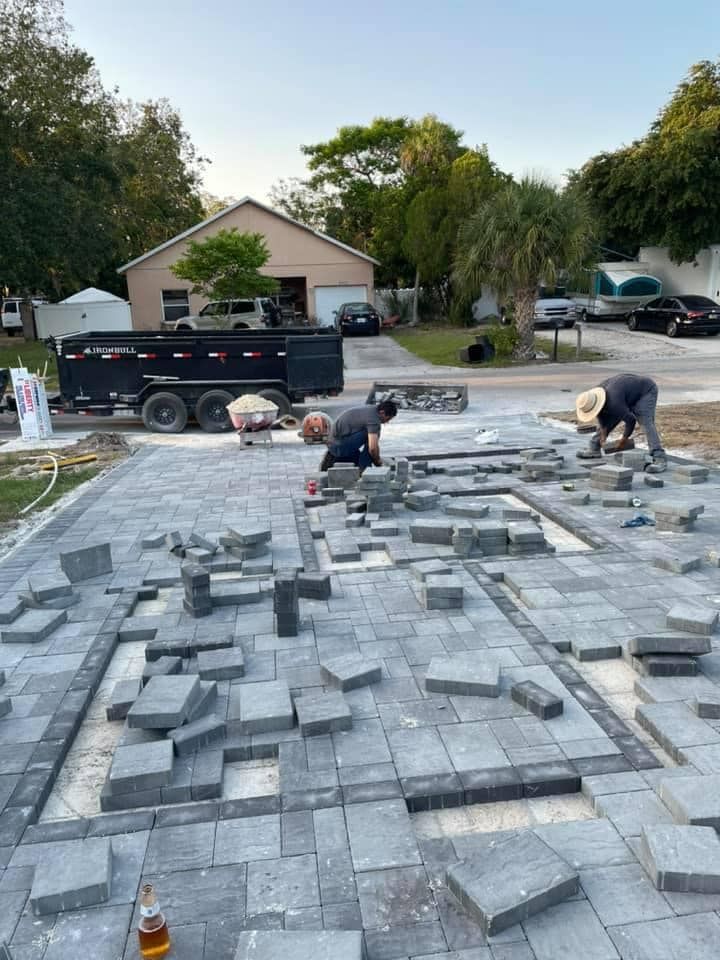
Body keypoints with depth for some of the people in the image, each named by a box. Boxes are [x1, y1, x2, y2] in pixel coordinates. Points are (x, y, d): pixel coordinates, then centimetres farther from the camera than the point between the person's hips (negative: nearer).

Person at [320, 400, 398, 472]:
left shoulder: (371, 408, 10)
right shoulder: (373, 418, -20)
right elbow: (372, 448, -28)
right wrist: (378, 462, -9)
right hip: (340, 445, -10)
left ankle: (333, 458, 14)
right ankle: (364, 470, -11)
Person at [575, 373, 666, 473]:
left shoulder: (614, 403, -40)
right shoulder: (594, 397, -16)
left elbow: (630, 420, -30)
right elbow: (602, 417, 0)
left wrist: (624, 440, -16)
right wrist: (603, 435, -8)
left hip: (646, 391, -8)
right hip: (628, 394, 9)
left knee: (646, 422, -25)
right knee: (607, 420, 7)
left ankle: (659, 459, -31)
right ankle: (594, 449, 20)